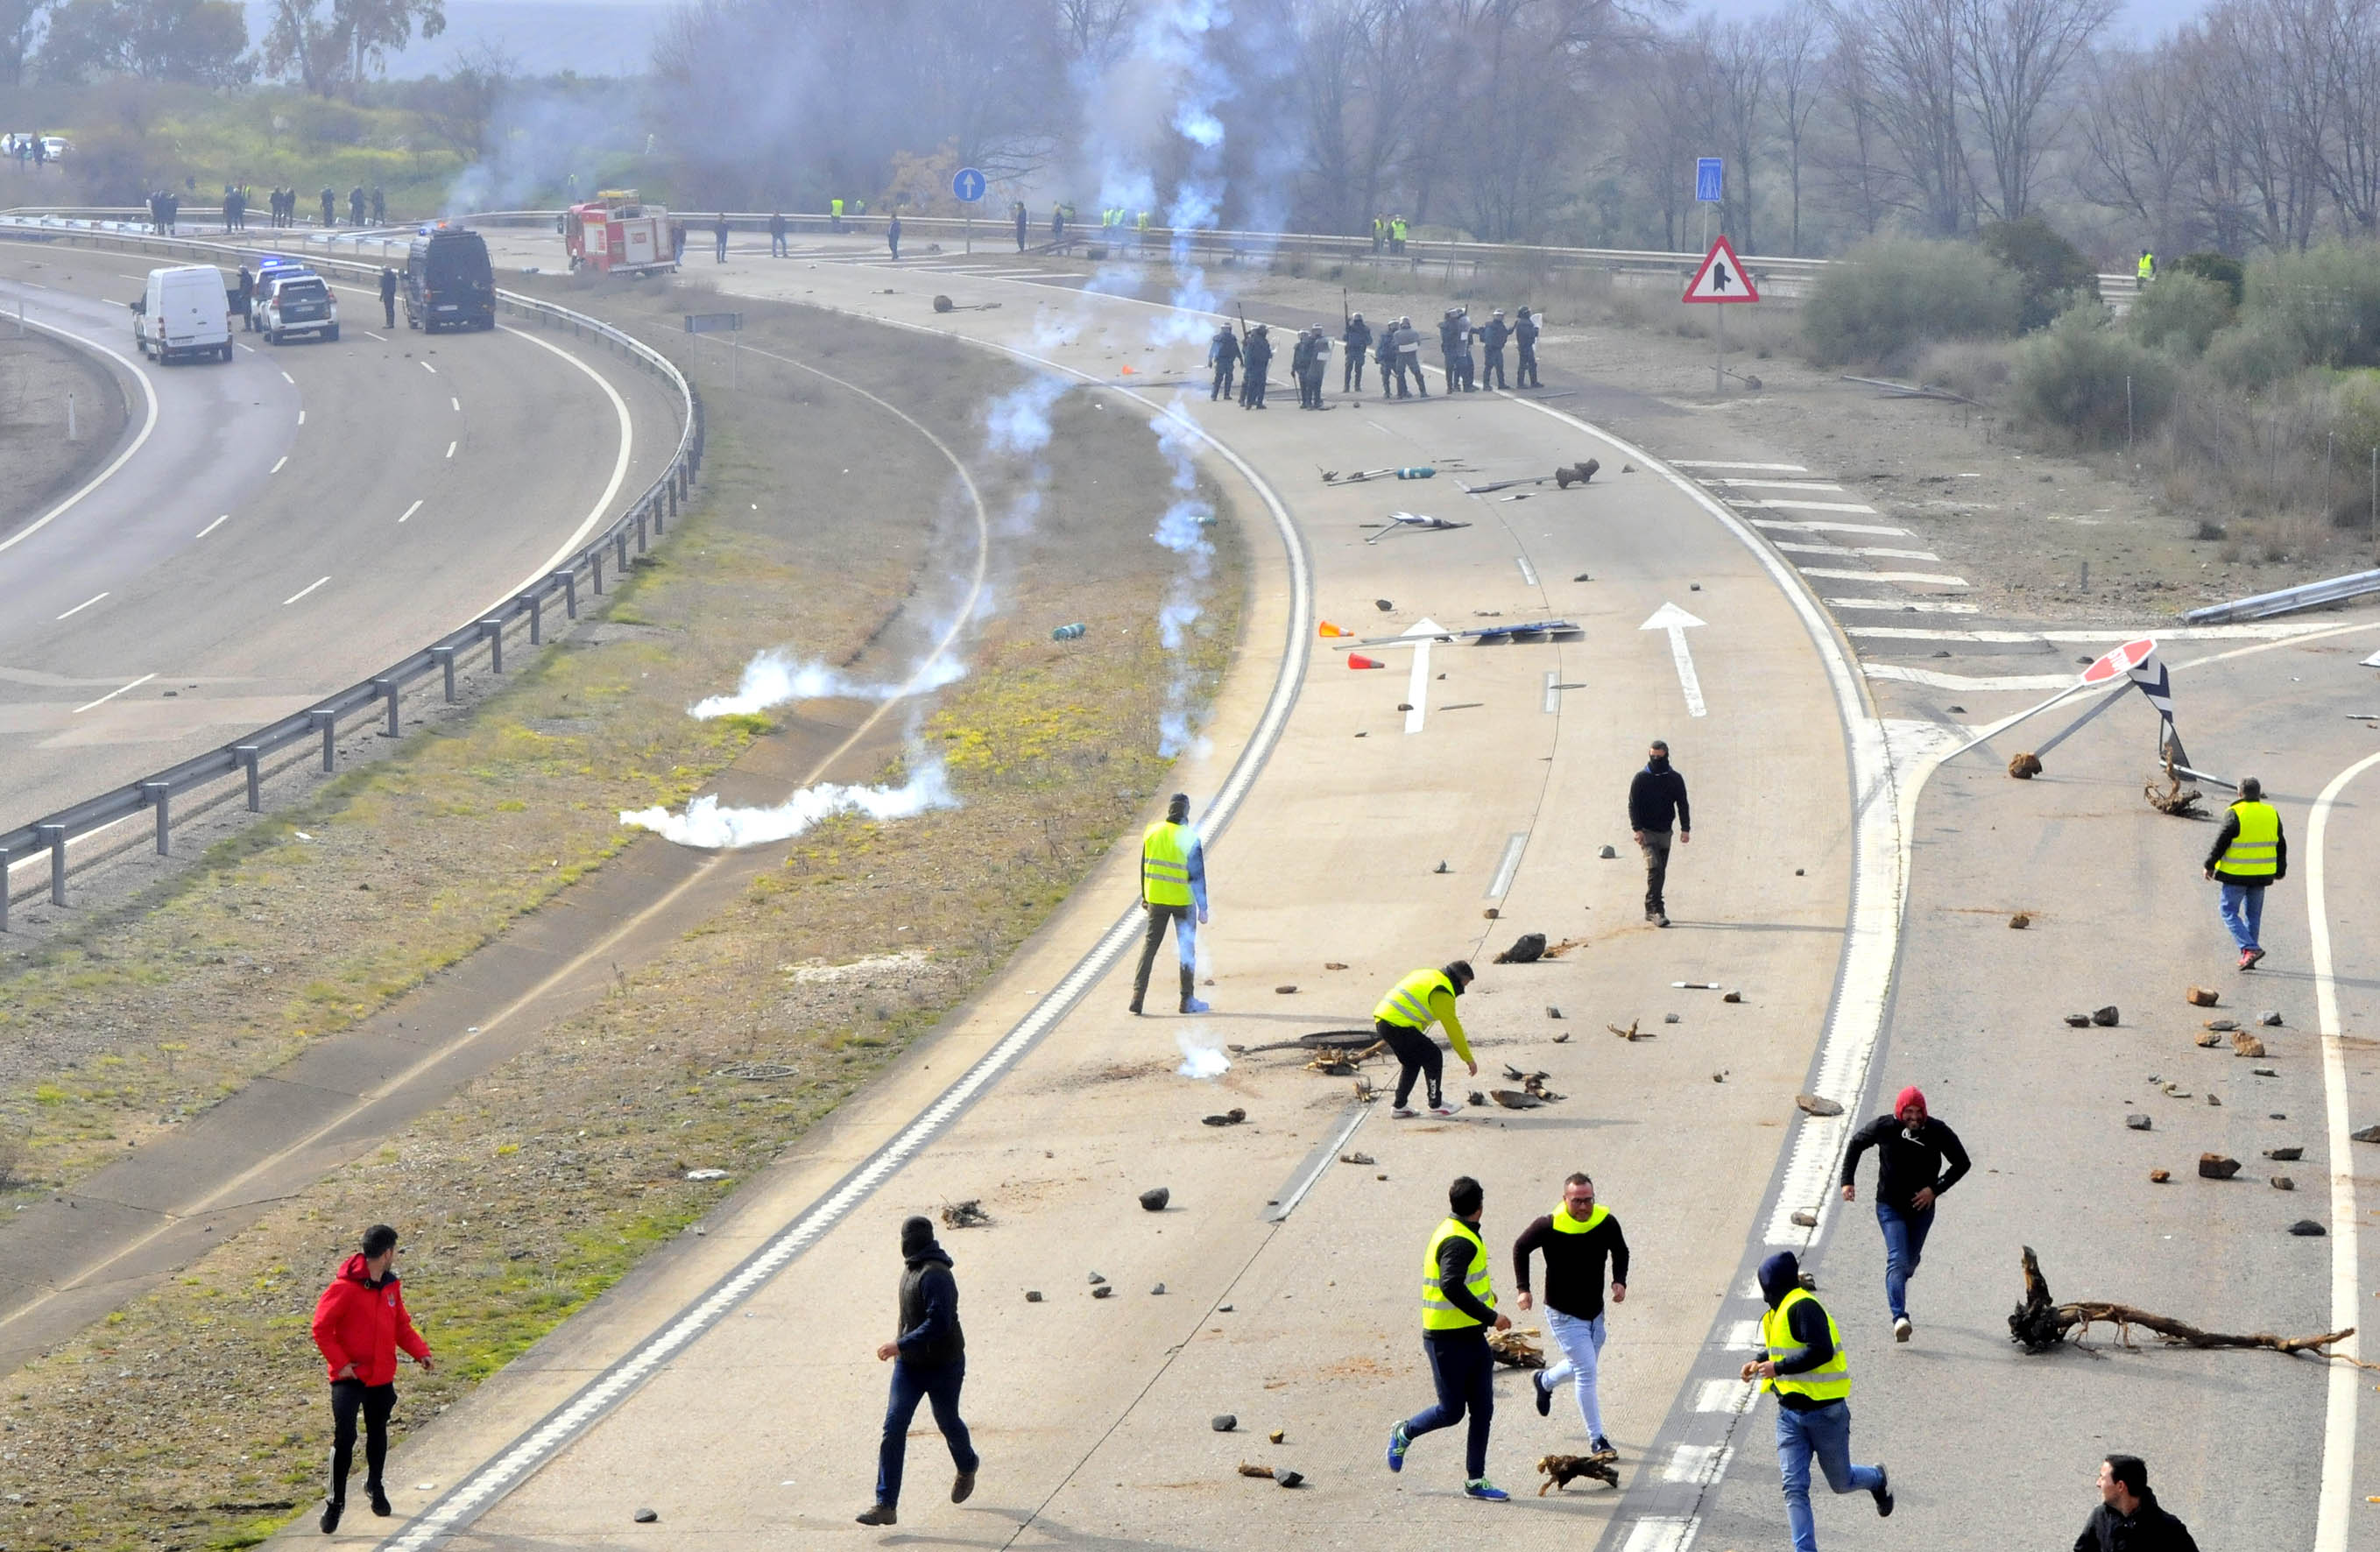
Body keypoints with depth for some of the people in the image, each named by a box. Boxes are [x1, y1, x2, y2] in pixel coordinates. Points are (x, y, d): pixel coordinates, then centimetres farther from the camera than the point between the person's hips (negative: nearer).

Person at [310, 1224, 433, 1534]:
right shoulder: (345, 1288, -17)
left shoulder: (391, 1286, 6)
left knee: (377, 1433, 19)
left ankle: (375, 1485, 42)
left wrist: (420, 1352, -2)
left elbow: (401, 1326, 13)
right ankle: (335, 1502, -2)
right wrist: (340, 1363, -19)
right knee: (344, 1436, -13)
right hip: (350, 1378, -6)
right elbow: (321, 1328, -15)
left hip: (382, 1377, 6)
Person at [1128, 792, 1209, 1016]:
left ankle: (1138, 995, 1)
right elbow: (1198, 875, -12)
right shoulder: (1190, 838, -15)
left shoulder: (1152, 832, -2)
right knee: (1187, 949, 9)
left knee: (1150, 944, 11)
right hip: (1183, 901, -3)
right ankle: (1187, 1001, 13)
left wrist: (1144, 897, 18)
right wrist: (1203, 908, -6)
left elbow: (1144, 866, 7)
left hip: (1156, 899, 3)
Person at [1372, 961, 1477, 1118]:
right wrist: (1469, 1059, 1)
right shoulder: (1442, 993, -8)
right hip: (1397, 1025, -9)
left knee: (1412, 1062, 22)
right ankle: (1436, 1105, 9)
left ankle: (1399, 1106, 23)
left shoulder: (1428, 976, 21)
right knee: (1433, 1057, 2)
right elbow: (1453, 1028, -6)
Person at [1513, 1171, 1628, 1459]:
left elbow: (1620, 1252, 9)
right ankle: (1597, 1440, -2)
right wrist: (1523, 1288, -9)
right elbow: (1520, 1248, -3)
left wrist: (1620, 1281, -8)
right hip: (1564, 1315, -5)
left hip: (1594, 1313, 5)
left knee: (1582, 1368, 23)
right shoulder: (1549, 1226, -20)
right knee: (1587, 1373, -11)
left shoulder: (1606, 1223, -10)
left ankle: (1544, 1381, 55)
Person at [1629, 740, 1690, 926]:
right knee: (1654, 868, -18)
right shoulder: (1641, 779, 0)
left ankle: (1651, 910, 17)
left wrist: (1685, 829, -2)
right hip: (1647, 832, -4)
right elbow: (1633, 805, -1)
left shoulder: (1675, 779, 7)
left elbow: (1682, 805, 9)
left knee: (1660, 873, 7)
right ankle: (1657, 909, -22)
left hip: (1665, 832, 4)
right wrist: (1637, 829, -12)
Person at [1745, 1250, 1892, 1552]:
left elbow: (1821, 1351, -28)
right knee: (1794, 1488, -5)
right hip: (1790, 1414, 8)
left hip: (1826, 1412, -8)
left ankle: (1877, 1479, 43)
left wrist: (1778, 1368, -25)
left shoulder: (1803, 1307, -19)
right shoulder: (1778, 1313, 11)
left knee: (1841, 1482, 11)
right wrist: (1760, 1364, 11)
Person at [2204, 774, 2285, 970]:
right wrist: (2280, 871, 25)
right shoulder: (2272, 814, 4)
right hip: (2261, 875, 5)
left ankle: (2250, 948, -13)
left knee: (2230, 912, 3)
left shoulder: (2235, 814, -14)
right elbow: (2281, 845, 13)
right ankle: (2249, 958, 17)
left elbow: (2221, 843, -12)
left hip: (2236, 874, -5)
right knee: (2253, 914, 15)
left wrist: (2209, 865, 0)